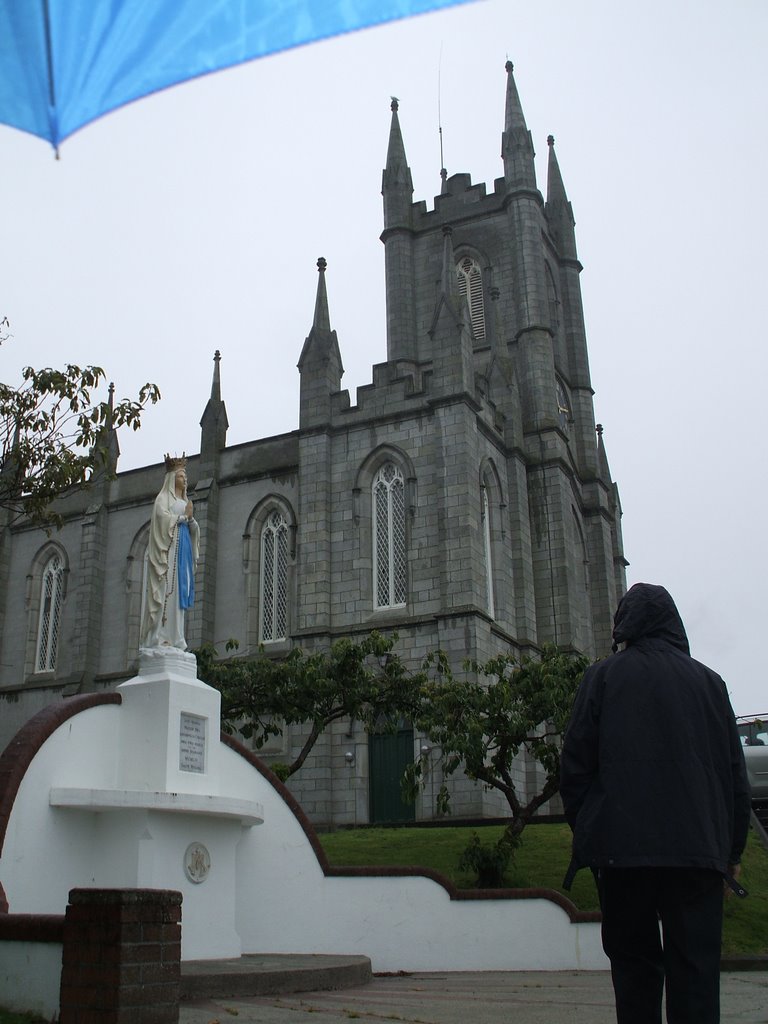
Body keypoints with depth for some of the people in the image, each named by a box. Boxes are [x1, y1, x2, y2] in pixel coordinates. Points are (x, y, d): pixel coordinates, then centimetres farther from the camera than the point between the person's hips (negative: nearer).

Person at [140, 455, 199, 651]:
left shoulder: (185, 501, 25)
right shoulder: (163, 498, 6)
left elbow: (194, 530, 18)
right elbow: (162, 517, -12)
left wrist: (191, 519, -1)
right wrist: (183, 517, -3)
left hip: (184, 547, 7)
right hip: (168, 546, -7)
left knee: (180, 590, 0)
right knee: (166, 589, -14)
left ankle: (174, 636, -3)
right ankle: (160, 635, -18)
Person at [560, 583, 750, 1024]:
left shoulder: (603, 676, 1)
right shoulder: (709, 681, 7)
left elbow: (576, 764, -1)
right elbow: (735, 773, 10)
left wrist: (584, 830, 10)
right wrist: (733, 850, 16)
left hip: (624, 848, -1)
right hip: (699, 850, 2)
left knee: (634, 962, 11)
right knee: (696, 968, 5)